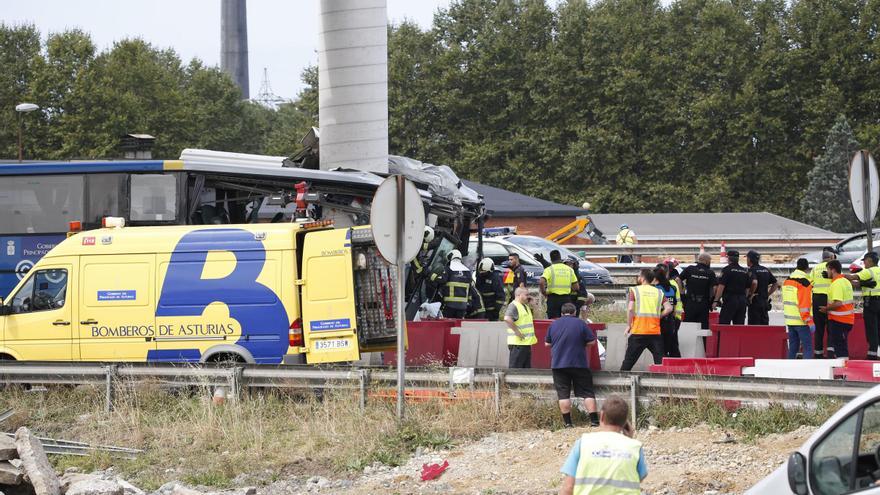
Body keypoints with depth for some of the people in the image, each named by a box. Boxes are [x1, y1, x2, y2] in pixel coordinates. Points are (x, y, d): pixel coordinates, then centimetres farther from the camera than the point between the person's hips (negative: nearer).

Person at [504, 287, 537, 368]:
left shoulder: (526, 306, 17)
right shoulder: (513, 306, -13)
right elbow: (507, 319, -30)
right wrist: (517, 331, -24)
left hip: (527, 343, 10)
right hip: (517, 343, -10)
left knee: (526, 367, 13)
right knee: (514, 368, -6)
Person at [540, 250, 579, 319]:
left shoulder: (549, 269, -4)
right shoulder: (569, 269, 8)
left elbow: (541, 282, -20)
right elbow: (576, 287, 7)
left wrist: (544, 293, -5)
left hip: (553, 298, -3)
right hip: (566, 299, 3)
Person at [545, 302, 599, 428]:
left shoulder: (553, 325, 4)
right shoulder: (580, 323, -4)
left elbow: (547, 343, 14)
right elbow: (592, 341, -2)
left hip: (558, 364, 2)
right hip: (579, 364, -2)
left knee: (563, 394, 4)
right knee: (587, 393, 3)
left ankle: (567, 423, 2)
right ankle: (594, 421, -2)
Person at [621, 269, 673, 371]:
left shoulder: (634, 290, 0)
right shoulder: (659, 292, 9)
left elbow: (630, 309, -11)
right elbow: (668, 308, -2)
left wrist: (628, 325, -1)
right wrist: (657, 316, 10)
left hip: (638, 332, -2)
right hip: (655, 332, 2)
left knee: (628, 360, 5)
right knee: (660, 362, 3)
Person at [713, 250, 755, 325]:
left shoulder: (727, 270, -5)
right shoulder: (745, 271, 13)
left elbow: (721, 286, -11)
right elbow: (753, 283, 13)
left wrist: (716, 301, -11)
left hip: (730, 300, -6)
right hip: (742, 300, 6)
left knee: (723, 324, -8)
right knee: (740, 325, 6)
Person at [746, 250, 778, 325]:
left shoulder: (752, 270, -9)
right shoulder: (765, 270, 14)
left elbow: (754, 283, -28)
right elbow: (775, 284, 17)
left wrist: (751, 295, -15)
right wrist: (767, 295, 16)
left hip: (755, 302, -7)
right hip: (765, 302, 7)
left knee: (753, 325, -6)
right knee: (764, 324, 9)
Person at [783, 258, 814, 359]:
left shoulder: (787, 280, 12)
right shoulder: (804, 282, -13)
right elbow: (805, 304, -18)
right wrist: (810, 321, -17)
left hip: (789, 320, 8)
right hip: (801, 321, -8)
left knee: (793, 348, 13)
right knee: (808, 347, -7)